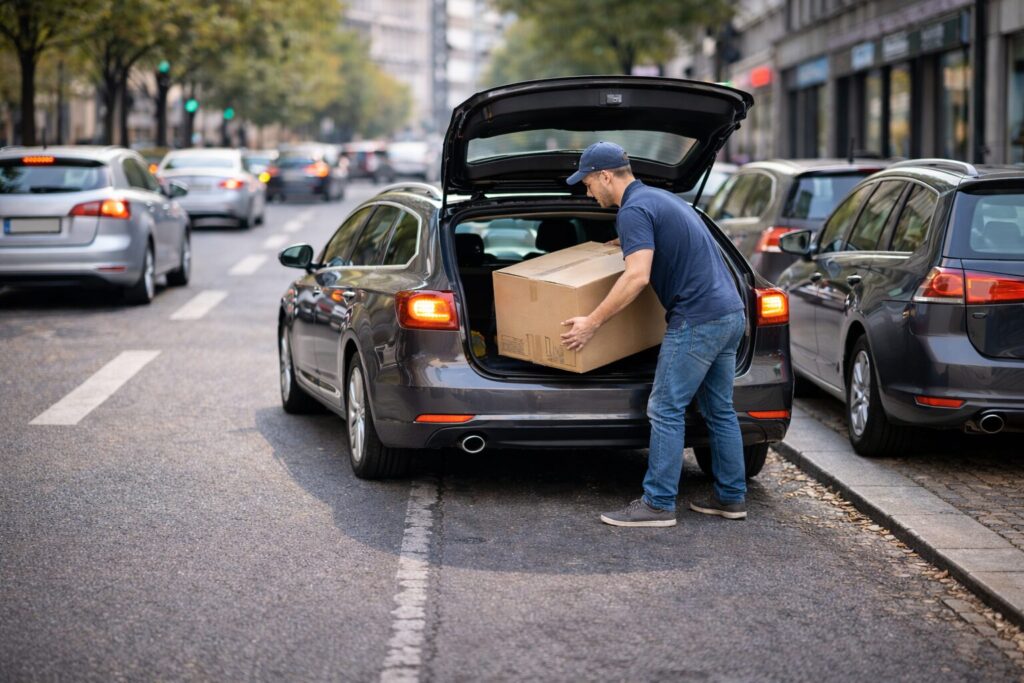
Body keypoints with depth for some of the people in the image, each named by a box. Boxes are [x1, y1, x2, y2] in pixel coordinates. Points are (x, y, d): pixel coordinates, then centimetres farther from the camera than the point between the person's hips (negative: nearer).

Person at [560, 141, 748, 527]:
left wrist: (592, 322, -18)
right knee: (719, 409, 15)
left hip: (698, 321, -10)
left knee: (666, 410, -5)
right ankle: (731, 497, 20)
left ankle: (658, 505, -3)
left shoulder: (634, 210, -12)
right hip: (730, 313, 10)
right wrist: (631, 244, 47)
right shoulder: (659, 198, 19)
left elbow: (638, 276, -23)